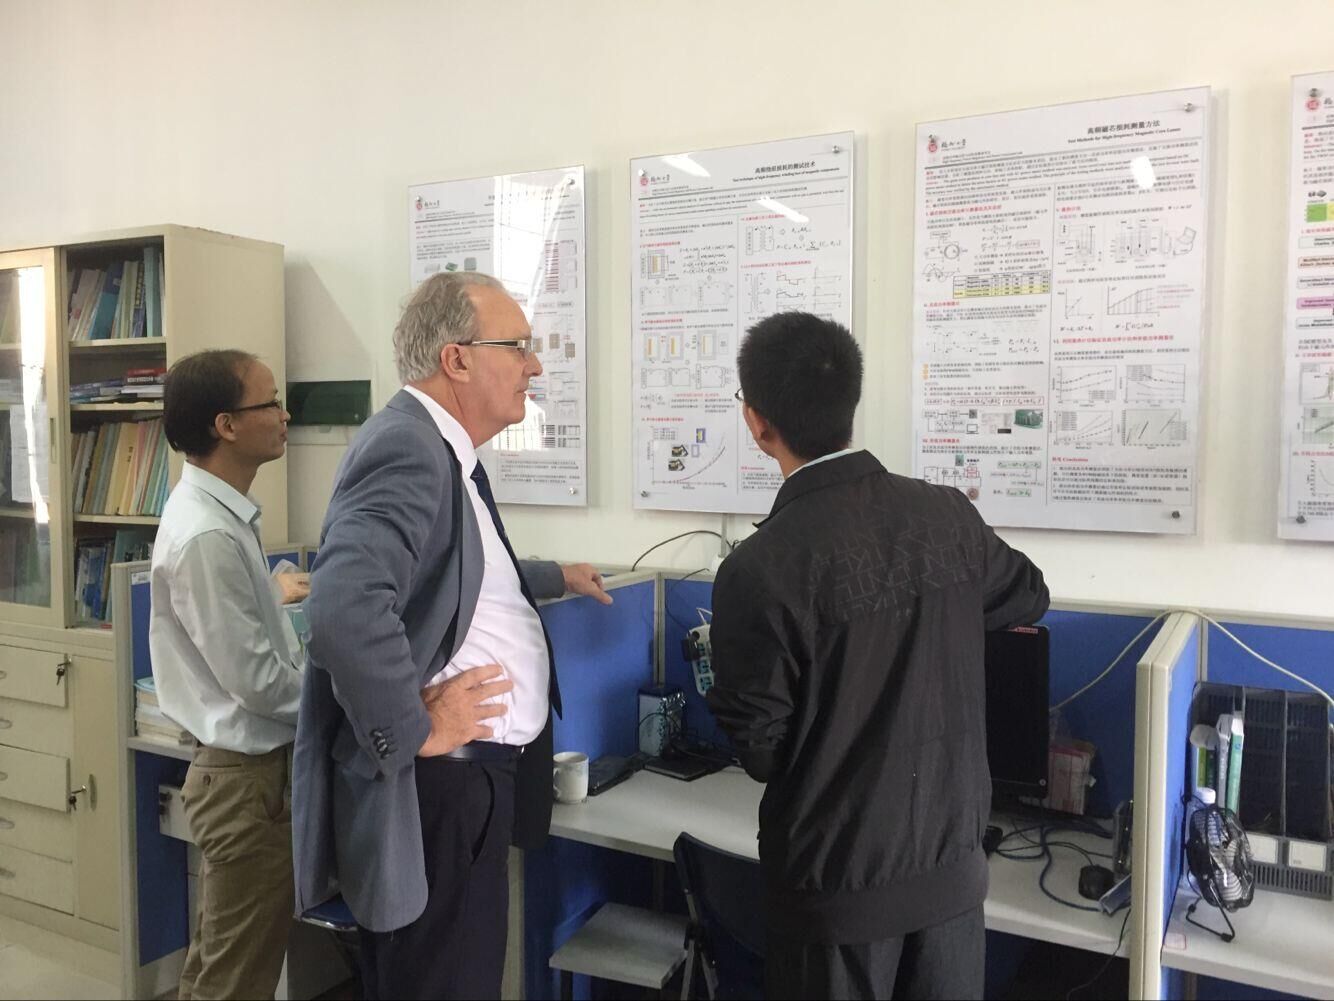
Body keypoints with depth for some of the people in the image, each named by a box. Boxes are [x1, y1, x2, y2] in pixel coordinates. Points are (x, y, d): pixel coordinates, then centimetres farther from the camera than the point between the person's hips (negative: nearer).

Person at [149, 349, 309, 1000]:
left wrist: (269, 592, 33)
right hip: (247, 776, -9)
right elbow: (258, 682, -24)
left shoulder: (219, 510, 5)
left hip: (246, 763, 10)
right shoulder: (208, 536, -26)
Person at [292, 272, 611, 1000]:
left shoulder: (442, 448, 11)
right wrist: (416, 733, -25)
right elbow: (345, 608, -37)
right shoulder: (407, 449, -22)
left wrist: (553, 578, 34)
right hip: (433, 786, -10)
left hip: (470, 775, 10)